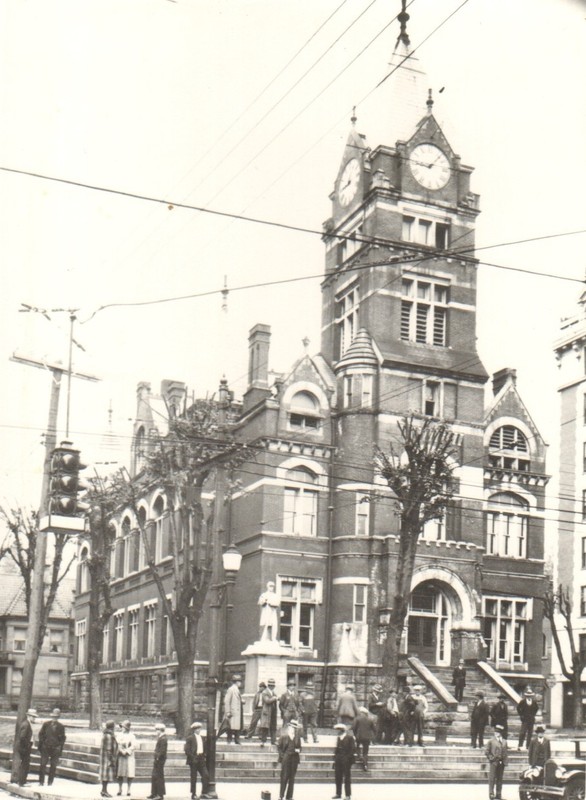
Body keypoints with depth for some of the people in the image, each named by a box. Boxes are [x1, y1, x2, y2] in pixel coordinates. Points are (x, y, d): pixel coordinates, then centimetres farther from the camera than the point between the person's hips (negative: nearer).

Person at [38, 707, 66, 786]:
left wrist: (60, 748, -1)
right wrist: (41, 745, -1)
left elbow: (62, 738, 7)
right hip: (45, 747, 0)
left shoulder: (60, 726, 3)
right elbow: (41, 734, 8)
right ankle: (41, 782, 6)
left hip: (56, 749, 0)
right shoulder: (46, 724, 3)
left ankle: (50, 782, 11)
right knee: (43, 765, -3)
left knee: (53, 766, 3)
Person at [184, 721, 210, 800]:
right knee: (193, 778, 1)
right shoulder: (190, 738, -5)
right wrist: (192, 757, -15)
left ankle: (204, 793, 3)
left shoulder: (202, 738, 14)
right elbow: (187, 750, -10)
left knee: (206, 775, -5)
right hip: (194, 760, -6)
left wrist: (204, 756, 10)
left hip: (201, 760, 6)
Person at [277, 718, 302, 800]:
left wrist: (298, 751, -4)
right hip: (286, 759, -4)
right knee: (284, 777, -4)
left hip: (294, 759, 4)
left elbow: (299, 747, 17)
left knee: (292, 778, 5)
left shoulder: (297, 737, 9)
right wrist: (282, 755, -10)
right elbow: (279, 747, 0)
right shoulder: (283, 736, -1)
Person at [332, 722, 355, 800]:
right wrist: (335, 756, 7)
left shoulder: (350, 738, -7)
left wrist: (349, 757, -16)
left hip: (346, 760, -7)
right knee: (338, 777, 9)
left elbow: (353, 749, -10)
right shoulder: (338, 738, 14)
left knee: (347, 777, -2)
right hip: (338, 760, 7)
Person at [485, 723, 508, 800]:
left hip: (501, 763, 4)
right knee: (492, 779, -4)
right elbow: (487, 752, 0)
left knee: (500, 779, 9)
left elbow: (505, 752, 17)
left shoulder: (504, 741, 12)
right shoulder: (491, 741, 0)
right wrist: (492, 759, -8)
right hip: (494, 762, -4)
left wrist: (505, 760, 7)